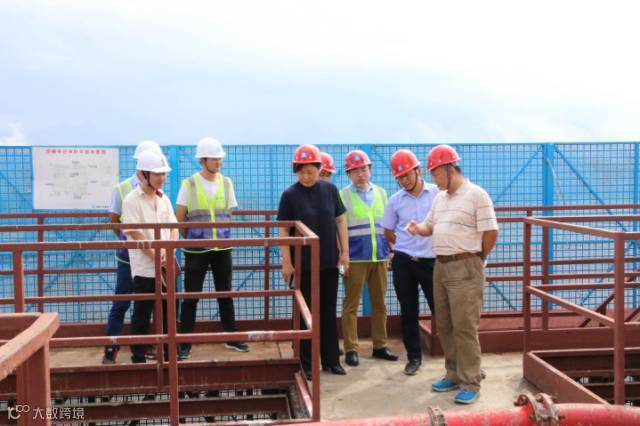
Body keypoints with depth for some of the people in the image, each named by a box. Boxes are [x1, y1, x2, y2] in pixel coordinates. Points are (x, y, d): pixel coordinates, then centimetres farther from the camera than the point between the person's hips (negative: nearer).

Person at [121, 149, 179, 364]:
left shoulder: (164, 199, 10)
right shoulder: (131, 201, -8)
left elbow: (173, 228, 7)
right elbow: (136, 235, -14)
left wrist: (168, 251, -11)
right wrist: (157, 258, -14)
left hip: (167, 268, 6)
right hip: (144, 270, -6)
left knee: (169, 314, 12)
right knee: (142, 316, 3)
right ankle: (138, 358, 13)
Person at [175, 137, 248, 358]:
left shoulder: (226, 183, 4)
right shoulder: (189, 184, -5)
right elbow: (179, 218, 0)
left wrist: (220, 236, 8)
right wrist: (192, 239, 4)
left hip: (222, 248, 3)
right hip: (196, 250, -3)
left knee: (225, 294, 12)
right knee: (191, 296, 2)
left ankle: (231, 338, 25)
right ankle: (185, 344, 11)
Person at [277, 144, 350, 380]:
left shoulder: (330, 190, 1)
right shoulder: (290, 195, -7)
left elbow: (340, 220, 8)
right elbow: (283, 230, -6)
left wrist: (345, 252, 4)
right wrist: (286, 262, -9)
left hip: (329, 263, 3)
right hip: (303, 265, -2)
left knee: (328, 312, 11)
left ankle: (331, 360, 22)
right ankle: (307, 363, 17)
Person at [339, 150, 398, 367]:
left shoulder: (381, 193, 12)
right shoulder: (343, 195, -1)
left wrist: (391, 249, 13)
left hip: (379, 257, 4)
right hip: (355, 258, -4)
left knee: (380, 303, 10)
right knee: (351, 304, 0)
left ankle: (380, 345, 20)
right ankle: (351, 349, 7)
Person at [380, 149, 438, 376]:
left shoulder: (437, 194, -4)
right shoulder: (395, 200, 2)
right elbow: (388, 232, 12)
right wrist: (407, 247, 7)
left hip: (431, 260, -2)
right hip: (403, 262, 2)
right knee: (408, 312, 9)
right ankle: (413, 357, 21)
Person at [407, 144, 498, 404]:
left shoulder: (476, 195, -10)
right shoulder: (439, 199, 15)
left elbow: (491, 232, -10)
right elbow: (430, 226, 24)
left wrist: (477, 259, 1)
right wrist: (417, 229, 1)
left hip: (465, 268, -8)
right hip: (441, 266, 8)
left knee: (464, 327, -7)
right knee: (444, 326, 13)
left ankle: (470, 384, 1)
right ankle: (454, 375, 26)